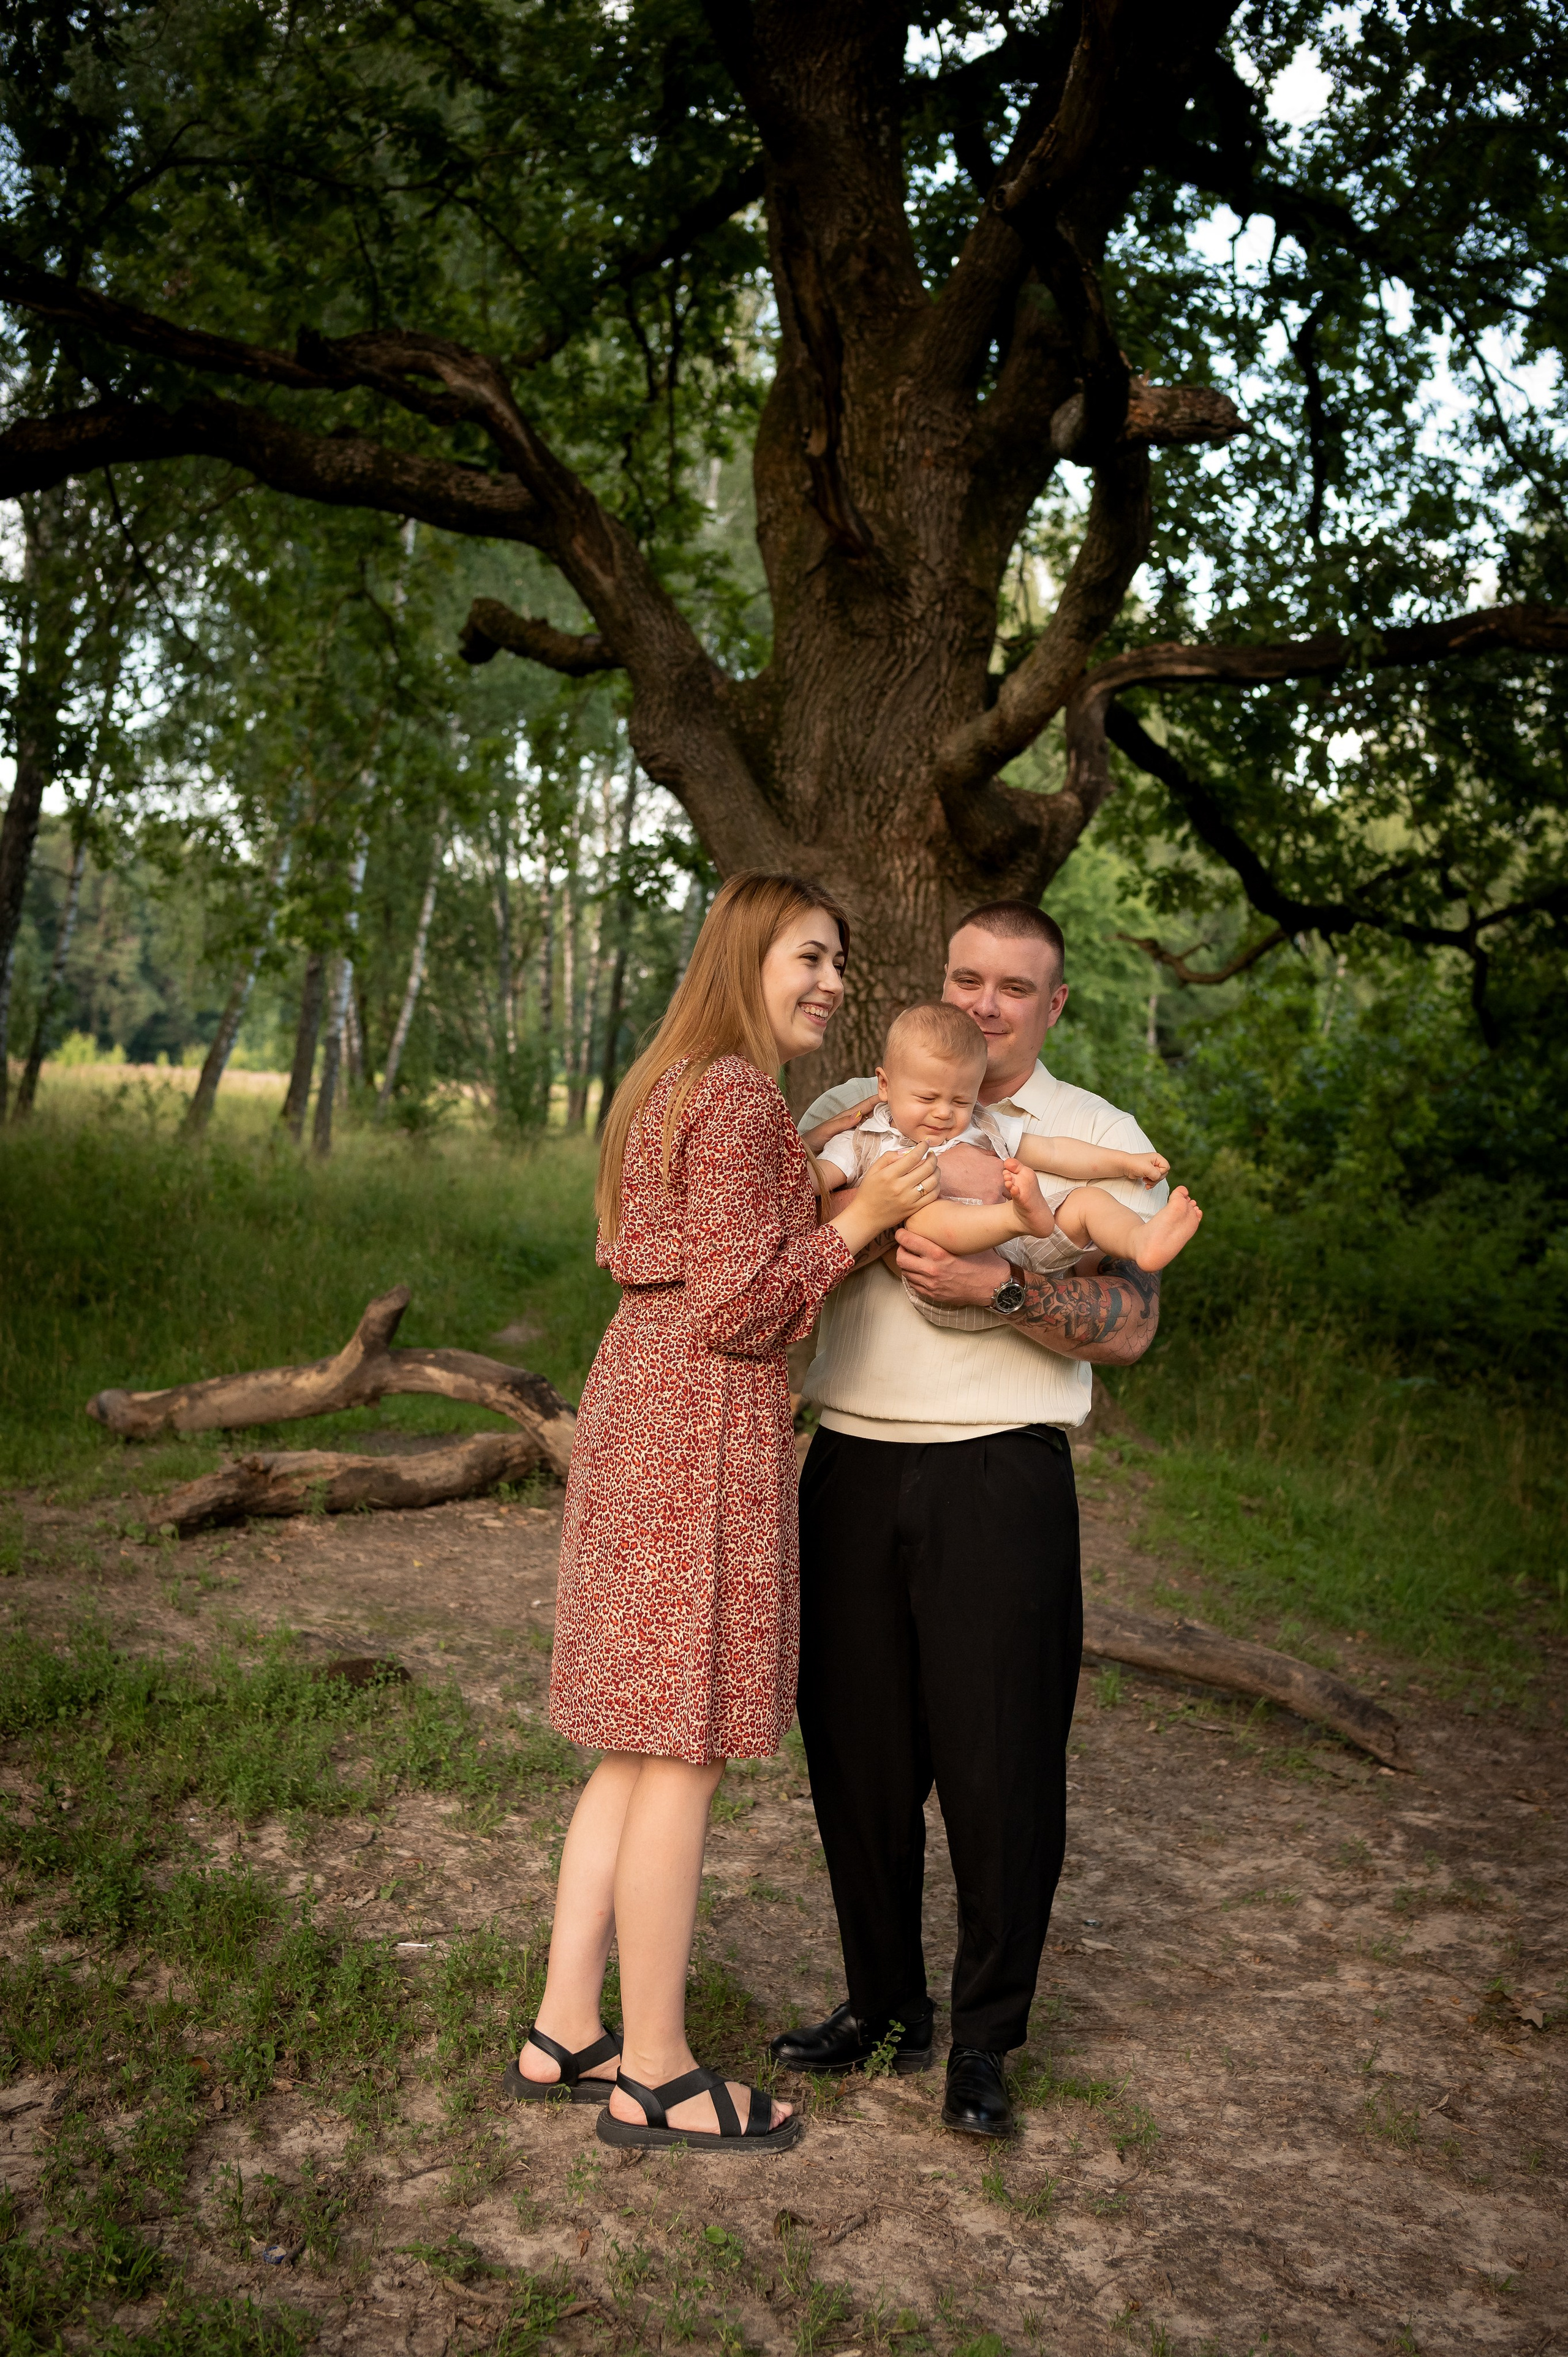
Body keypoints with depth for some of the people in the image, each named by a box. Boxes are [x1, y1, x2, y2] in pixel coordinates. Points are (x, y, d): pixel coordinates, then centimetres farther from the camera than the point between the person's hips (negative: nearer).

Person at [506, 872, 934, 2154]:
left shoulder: (670, 1088, 18)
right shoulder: (740, 1098, -14)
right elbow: (739, 1310, -17)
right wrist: (858, 1219, -10)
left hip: (638, 1412, 10)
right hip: (706, 1430, -10)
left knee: (645, 1746, 16)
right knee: (684, 1755, 0)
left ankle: (565, 2028, 25)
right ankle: (655, 2073, 13)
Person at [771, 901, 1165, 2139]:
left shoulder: (1100, 1137, 4)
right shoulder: (855, 1110, 13)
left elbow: (1131, 1326, -6)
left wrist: (997, 1287, -21)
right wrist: (816, 1163, -5)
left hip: (999, 1484, -3)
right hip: (853, 1471, 3)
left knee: (999, 1770, 1)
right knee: (857, 1753, 10)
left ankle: (984, 2042, 19)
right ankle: (883, 2003, 28)